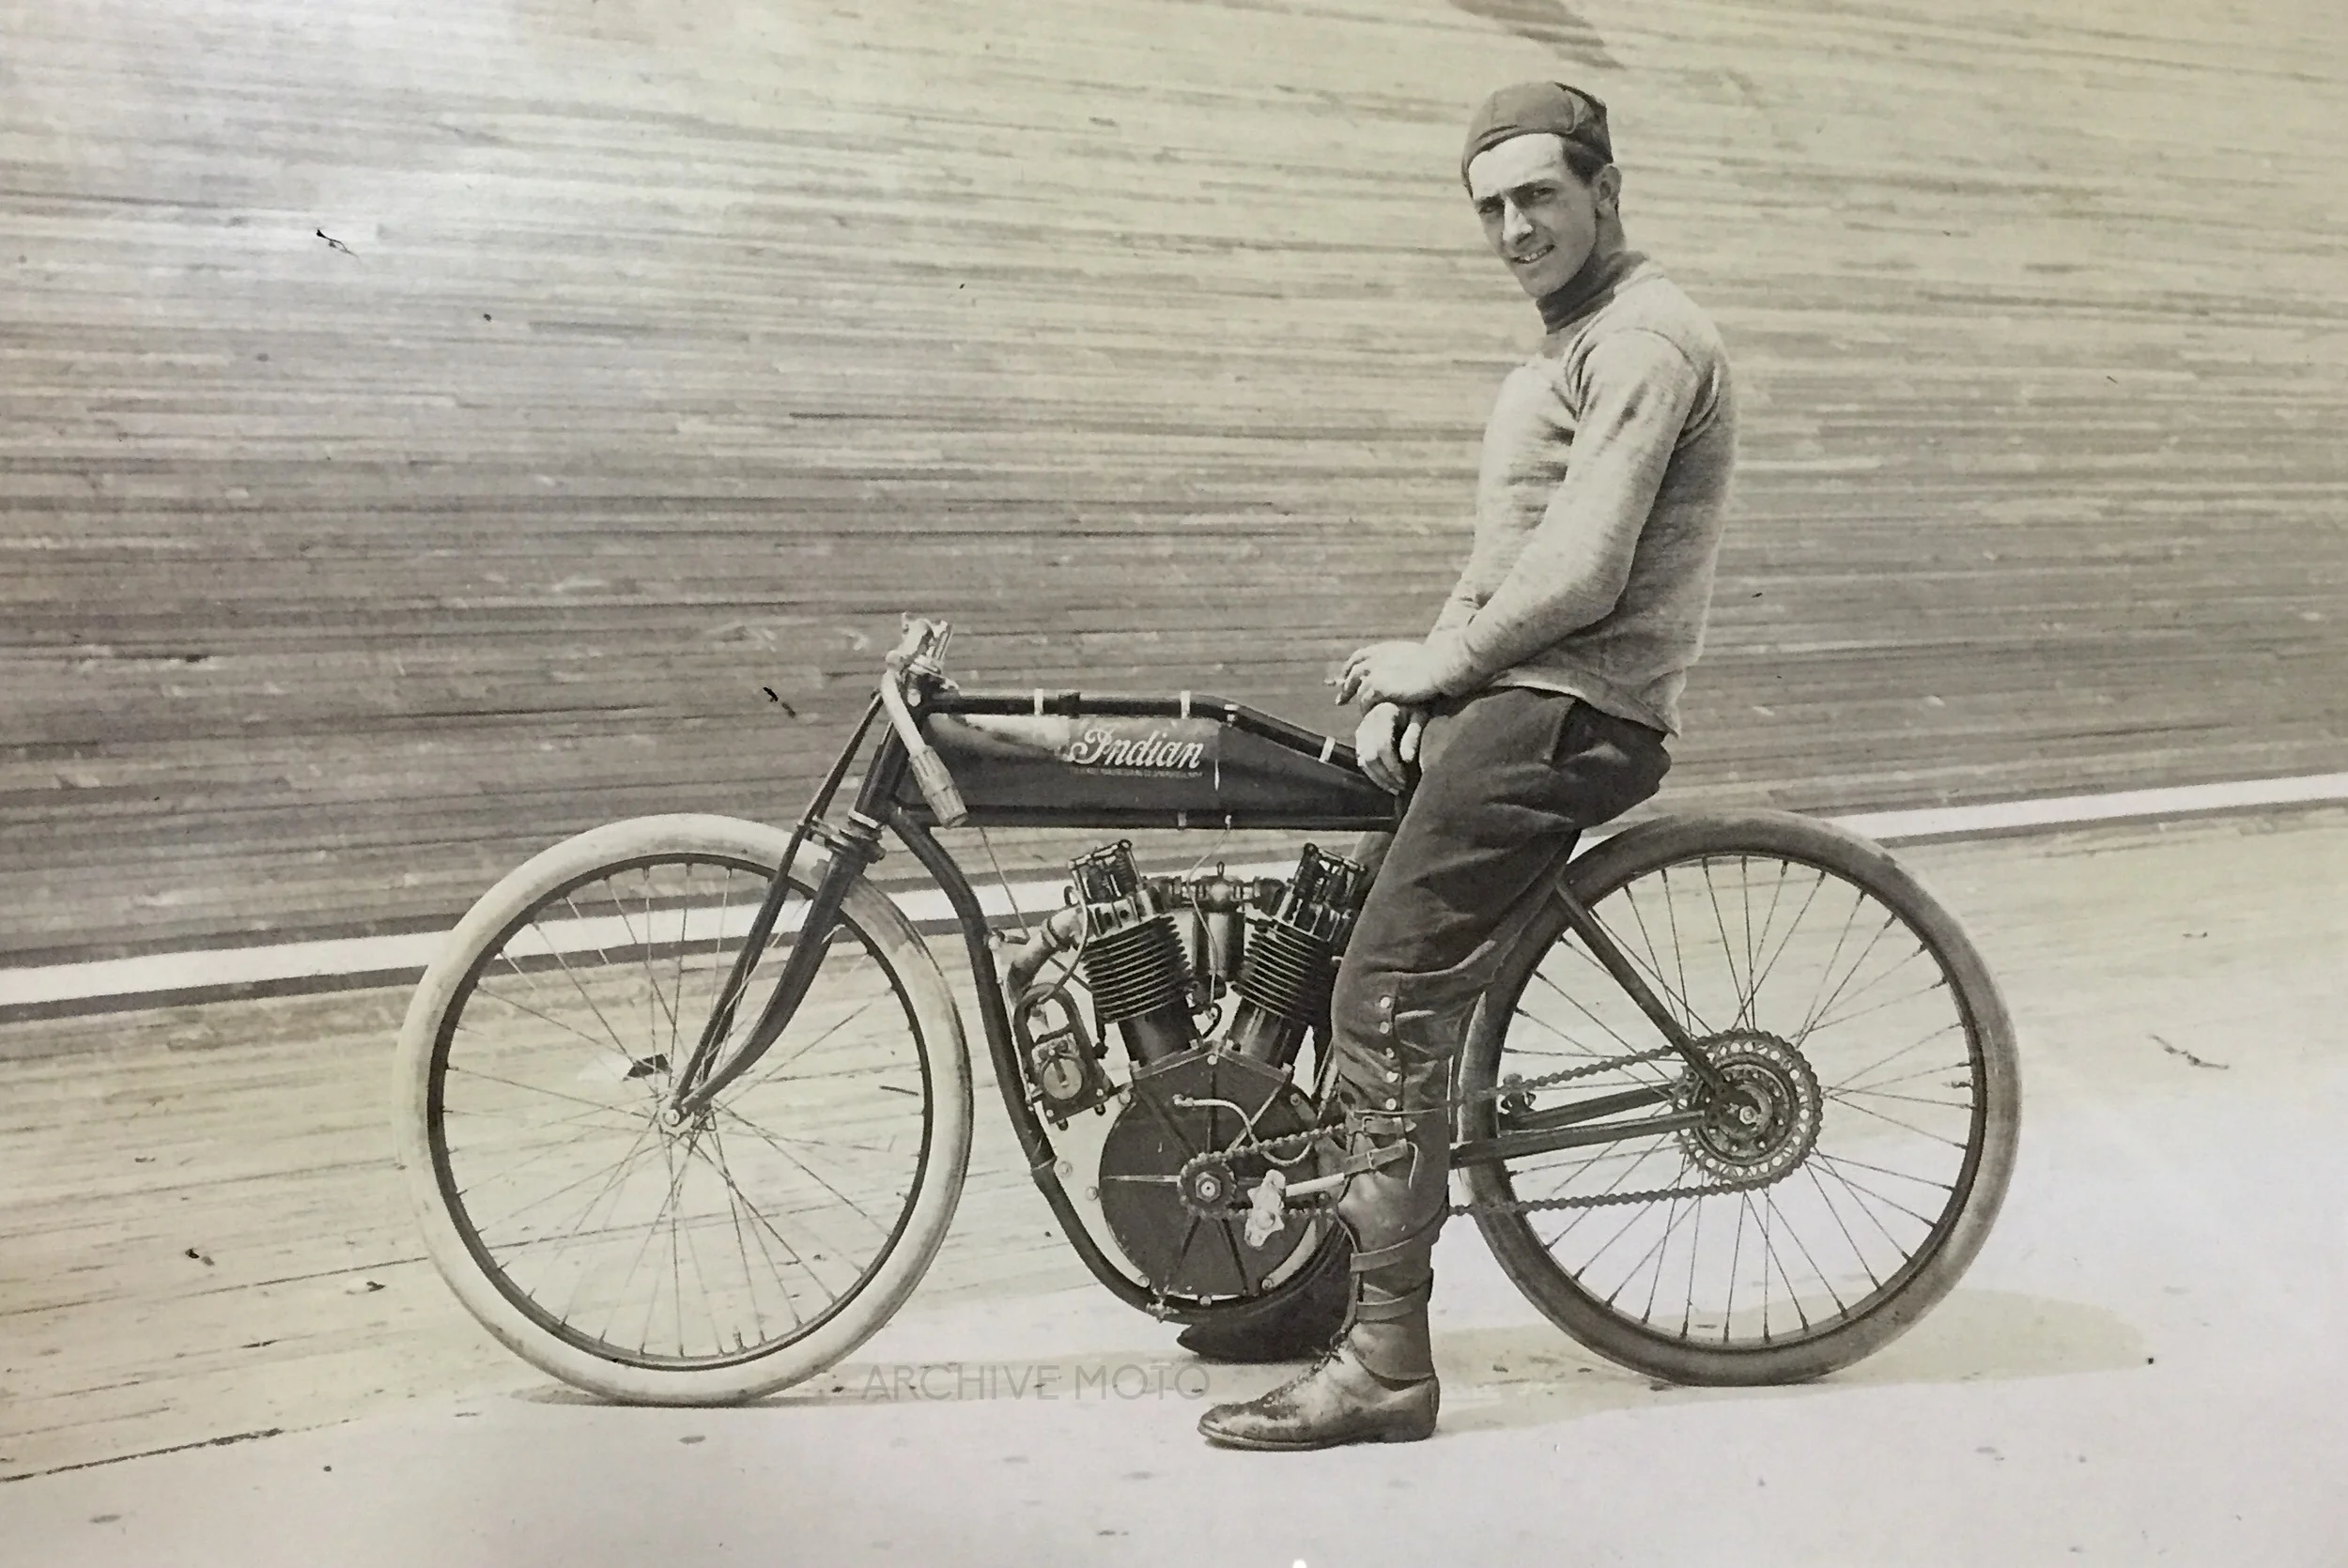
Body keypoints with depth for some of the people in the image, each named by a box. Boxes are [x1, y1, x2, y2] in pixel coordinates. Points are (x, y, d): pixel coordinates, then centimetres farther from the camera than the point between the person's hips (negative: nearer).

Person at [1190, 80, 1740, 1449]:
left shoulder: (1643, 340, -10)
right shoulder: (1577, 345, 25)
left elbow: (1579, 575, -20)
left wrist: (1440, 660, -7)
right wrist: (1422, 675, 7)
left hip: (1562, 714, -11)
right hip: (1512, 702, 11)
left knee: (1391, 1008, -14)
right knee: (1335, 964, 12)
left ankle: (1384, 1364, -8)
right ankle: (1338, 1283, 22)